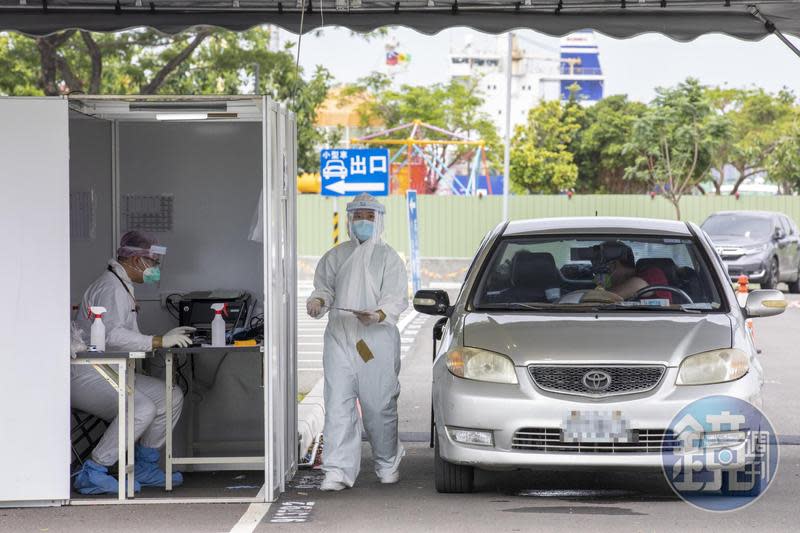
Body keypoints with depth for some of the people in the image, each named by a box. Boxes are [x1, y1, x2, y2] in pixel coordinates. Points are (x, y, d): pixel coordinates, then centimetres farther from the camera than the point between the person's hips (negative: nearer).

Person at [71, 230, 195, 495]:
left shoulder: (123, 287, 21)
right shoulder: (110, 287, -14)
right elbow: (112, 336, -28)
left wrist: (167, 338, 9)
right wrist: (159, 342, -25)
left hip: (112, 373, 11)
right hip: (87, 376, -11)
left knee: (172, 396, 3)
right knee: (142, 408, -31)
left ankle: (144, 467, 8)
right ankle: (92, 474, -24)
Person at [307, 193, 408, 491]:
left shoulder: (389, 258, 5)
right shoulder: (335, 257, 15)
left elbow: (397, 299, -3)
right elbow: (324, 288, 16)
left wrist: (378, 315, -22)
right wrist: (317, 301, -8)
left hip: (378, 340, -2)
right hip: (339, 338, 2)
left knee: (379, 406, 3)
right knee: (337, 406, -7)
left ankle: (387, 464, 22)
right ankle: (338, 470, -8)